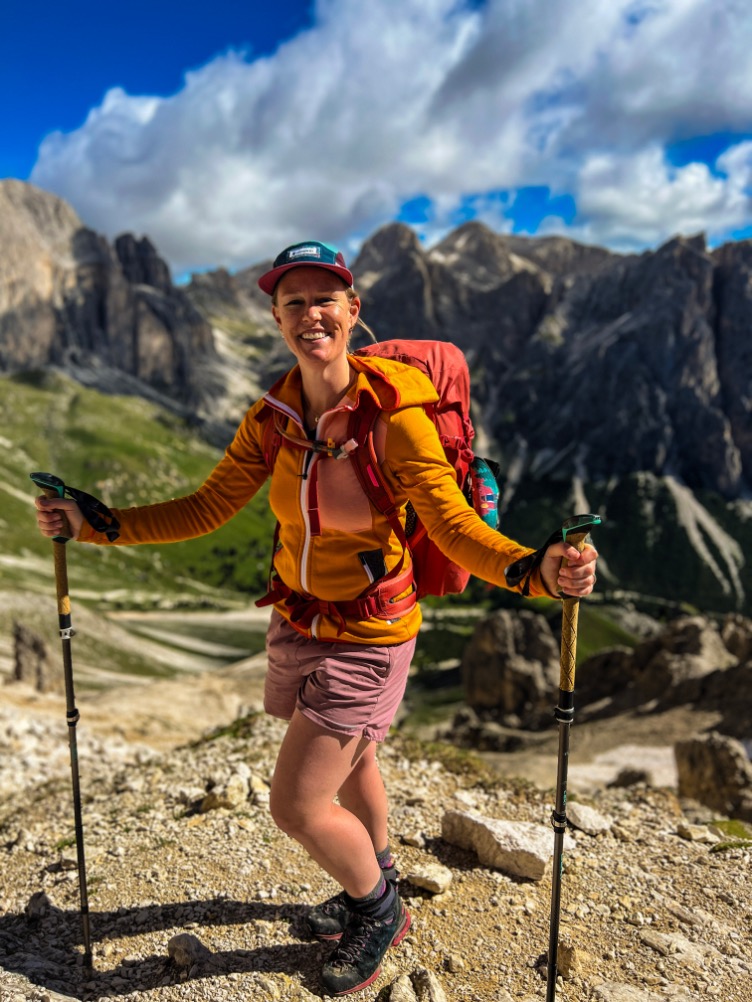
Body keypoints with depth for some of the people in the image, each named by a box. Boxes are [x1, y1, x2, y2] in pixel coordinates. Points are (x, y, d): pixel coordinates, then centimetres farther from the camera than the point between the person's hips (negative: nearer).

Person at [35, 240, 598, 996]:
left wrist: (538, 567, -41)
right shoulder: (273, 416, -5)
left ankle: (378, 909, 33)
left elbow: (453, 523, -23)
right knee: (349, 764, 25)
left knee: (297, 807, -1)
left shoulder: (393, 410, -22)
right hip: (299, 622, 6)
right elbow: (207, 508, 0)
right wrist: (94, 524, -5)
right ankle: (379, 895, 55)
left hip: (367, 635, -6)